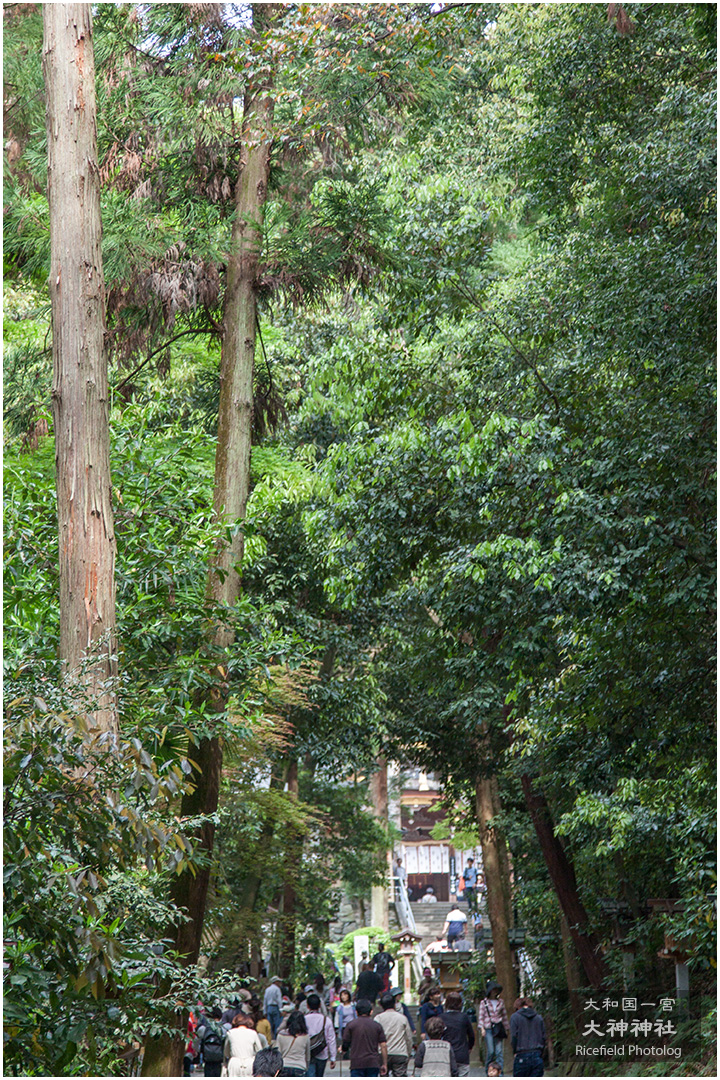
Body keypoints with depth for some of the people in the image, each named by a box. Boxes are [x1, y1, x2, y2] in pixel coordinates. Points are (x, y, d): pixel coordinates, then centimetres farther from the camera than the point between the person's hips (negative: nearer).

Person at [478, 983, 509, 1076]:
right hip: (488, 1028, -3)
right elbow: (481, 1016, 1)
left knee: (499, 1051, -5)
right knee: (491, 1051, -9)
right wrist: (482, 1028, -11)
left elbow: (504, 1016, 19)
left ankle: (500, 1071, -5)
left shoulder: (500, 1002, 12)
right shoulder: (484, 1002, 4)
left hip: (498, 1028, 3)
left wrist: (506, 1028, 18)